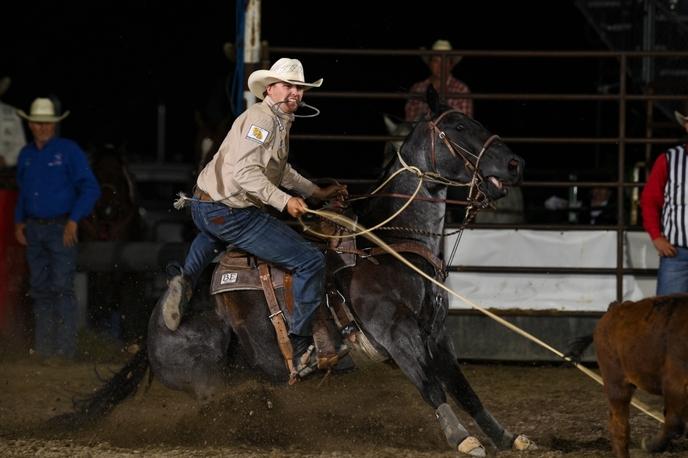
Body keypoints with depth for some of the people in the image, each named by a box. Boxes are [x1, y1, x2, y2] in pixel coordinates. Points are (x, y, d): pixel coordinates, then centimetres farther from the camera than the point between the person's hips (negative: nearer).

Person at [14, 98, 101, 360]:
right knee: (39, 289, 6)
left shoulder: (68, 151, -4)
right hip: (34, 229, 6)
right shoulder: (26, 155, 13)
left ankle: (66, 348, -10)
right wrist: (19, 222, 11)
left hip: (61, 229, -6)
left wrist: (73, 220, -15)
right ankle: (43, 348, 11)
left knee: (61, 287, -10)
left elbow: (90, 189, -7)